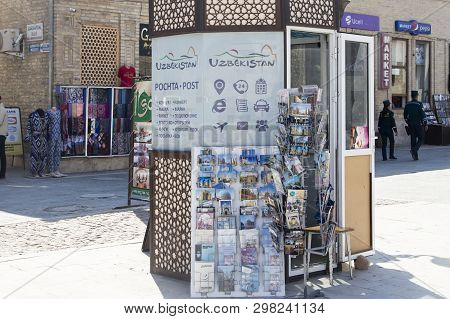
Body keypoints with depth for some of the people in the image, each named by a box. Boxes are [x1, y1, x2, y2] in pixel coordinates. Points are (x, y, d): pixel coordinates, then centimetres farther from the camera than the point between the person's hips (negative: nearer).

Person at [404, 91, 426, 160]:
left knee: (413, 139, 8)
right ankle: (414, 149, -19)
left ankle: (415, 156, 7)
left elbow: (405, 115, 11)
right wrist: (425, 124, -7)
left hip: (410, 125, 5)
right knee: (421, 139, 6)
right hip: (418, 124, -5)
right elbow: (423, 115, -14)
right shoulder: (419, 104, -11)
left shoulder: (407, 104, 5)